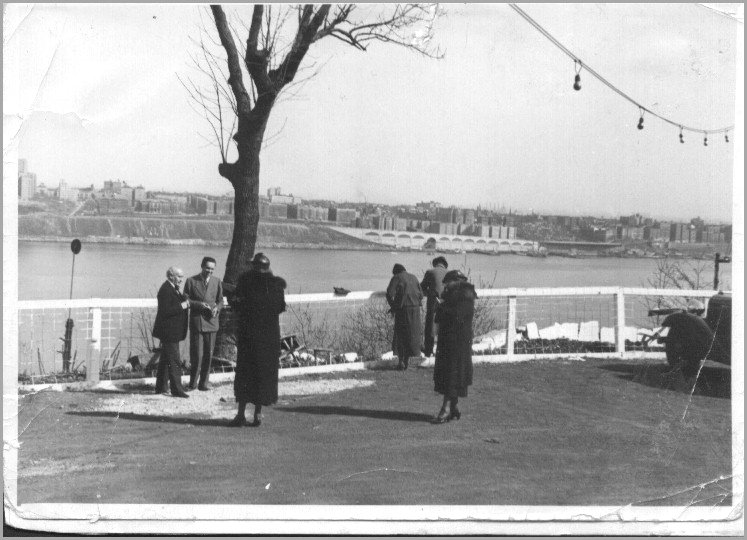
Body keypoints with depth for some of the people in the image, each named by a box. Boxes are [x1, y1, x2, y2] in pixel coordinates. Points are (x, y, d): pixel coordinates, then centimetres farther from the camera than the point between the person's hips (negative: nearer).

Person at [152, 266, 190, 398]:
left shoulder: (172, 289, 14)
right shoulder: (166, 290, -18)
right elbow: (165, 311, -25)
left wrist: (185, 303, 5)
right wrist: (181, 306, -21)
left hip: (169, 332, 11)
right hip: (169, 332, -11)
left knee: (165, 360, 17)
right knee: (174, 362, -9)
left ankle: (160, 387, 25)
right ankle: (177, 390, -7)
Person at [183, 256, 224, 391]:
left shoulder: (217, 282, 8)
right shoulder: (191, 281, 0)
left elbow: (220, 300, 14)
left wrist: (217, 308, -7)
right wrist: (199, 304, -15)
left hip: (211, 322, 3)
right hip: (196, 322, -3)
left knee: (208, 355, 4)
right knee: (197, 355, -5)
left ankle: (203, 383, 14)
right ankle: (192, 383, 9)